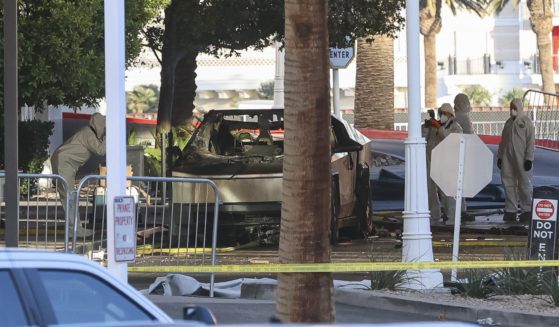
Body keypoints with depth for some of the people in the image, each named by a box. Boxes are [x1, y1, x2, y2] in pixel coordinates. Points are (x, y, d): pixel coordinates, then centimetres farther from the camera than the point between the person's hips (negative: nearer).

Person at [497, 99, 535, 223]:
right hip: (507, 156, 6)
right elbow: (503, 140, 21)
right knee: (508, 183, 3)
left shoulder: (526, 121, -2)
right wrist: (500, 156, 14)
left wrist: (529, 158, -12)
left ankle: (527, 210, 4)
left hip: (521, 158, -6)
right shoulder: (509, 122, 16)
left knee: (524, 183, -3)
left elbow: (531, 141, -6)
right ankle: (510, 210, 8)